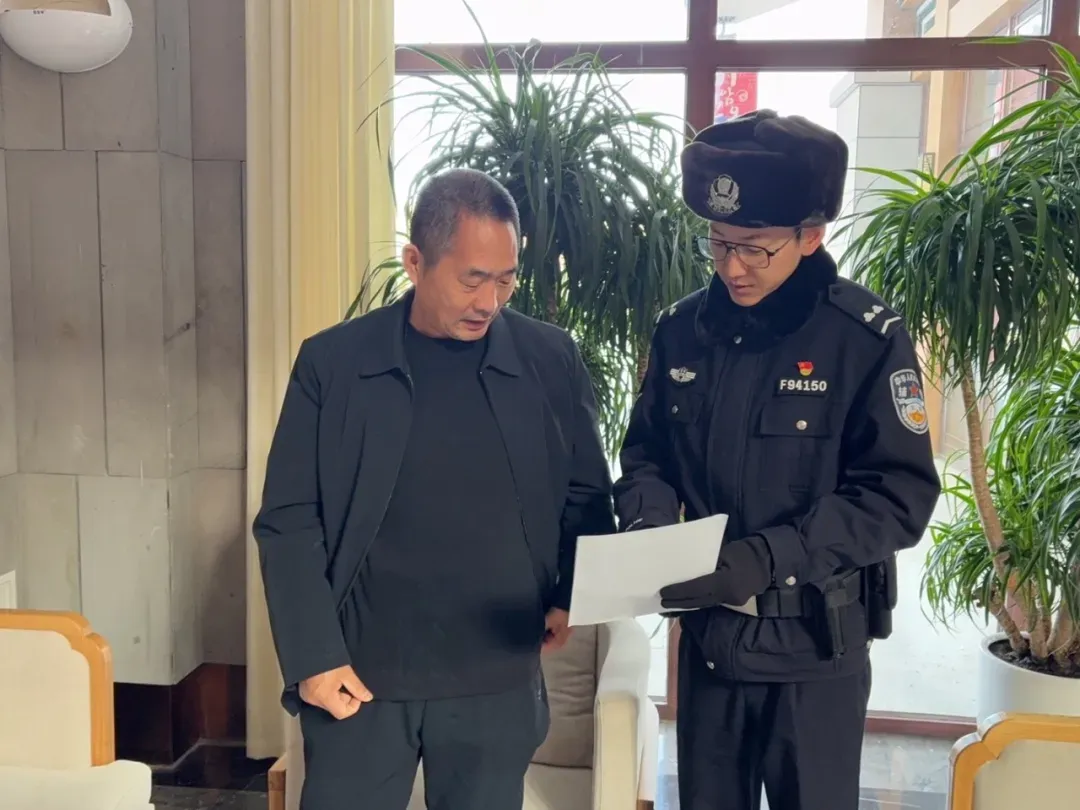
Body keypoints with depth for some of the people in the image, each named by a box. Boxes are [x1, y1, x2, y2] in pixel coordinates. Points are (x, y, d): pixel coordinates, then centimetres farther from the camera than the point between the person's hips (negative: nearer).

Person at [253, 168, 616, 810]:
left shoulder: (551, 360, -1)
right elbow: (289, 521, -3)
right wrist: (312, 657, -8)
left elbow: (588, 499, 9)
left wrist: (572, 595, -3)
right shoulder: (331, 362, -4)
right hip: (359, 677, -1)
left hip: (498, 682, 1)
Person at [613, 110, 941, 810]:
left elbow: (900, 498, -15)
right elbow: (648, 454, 8)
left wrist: (768, 557, -26)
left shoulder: (868, 338, -13)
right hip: (708, 634, 4)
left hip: (814, 647, -3)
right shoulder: (683, 328, 0)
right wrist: (647, 528, -13)